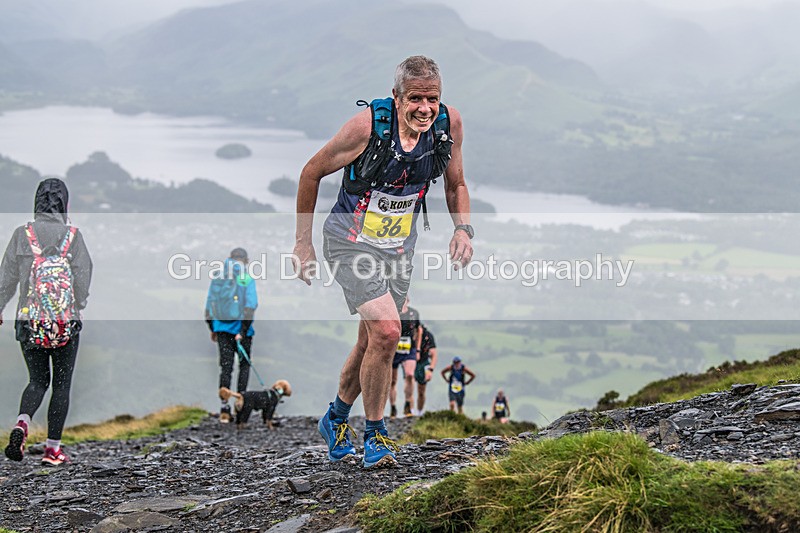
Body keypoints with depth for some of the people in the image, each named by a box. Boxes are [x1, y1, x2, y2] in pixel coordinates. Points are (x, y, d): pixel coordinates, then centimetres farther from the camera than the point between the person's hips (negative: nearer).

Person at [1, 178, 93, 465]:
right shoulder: (72, 236, -7)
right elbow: (84, 278, -4)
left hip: (29, 322, 2)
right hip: (67, 323, -1)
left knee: (37, 380, 14)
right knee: (61, 384, 10)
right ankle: (53, 447, 9)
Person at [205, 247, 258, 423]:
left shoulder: (217, 279, 6)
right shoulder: (247, 280, -7)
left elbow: (209, 306, 9)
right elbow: (250, 307, -15)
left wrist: (212, 329, 19)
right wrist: (243, 332, -14)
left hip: (222, 329, 3)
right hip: (241, 328, -3)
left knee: (225, 367, 6)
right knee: (245, 364, 16)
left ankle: (224, 409, -3)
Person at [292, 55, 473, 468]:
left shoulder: (449, 124, -11)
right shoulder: (367, 126, -24)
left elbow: (455, 184, 9)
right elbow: (312, 172, -9)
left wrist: (463, 228, -9)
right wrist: (302, 243, -4)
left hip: (399, 247, 5)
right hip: (351, 242, -5)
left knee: (372, 343, 13)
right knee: (387, 330, -20)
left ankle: (336, 419, 39)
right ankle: (375, 434, -2)